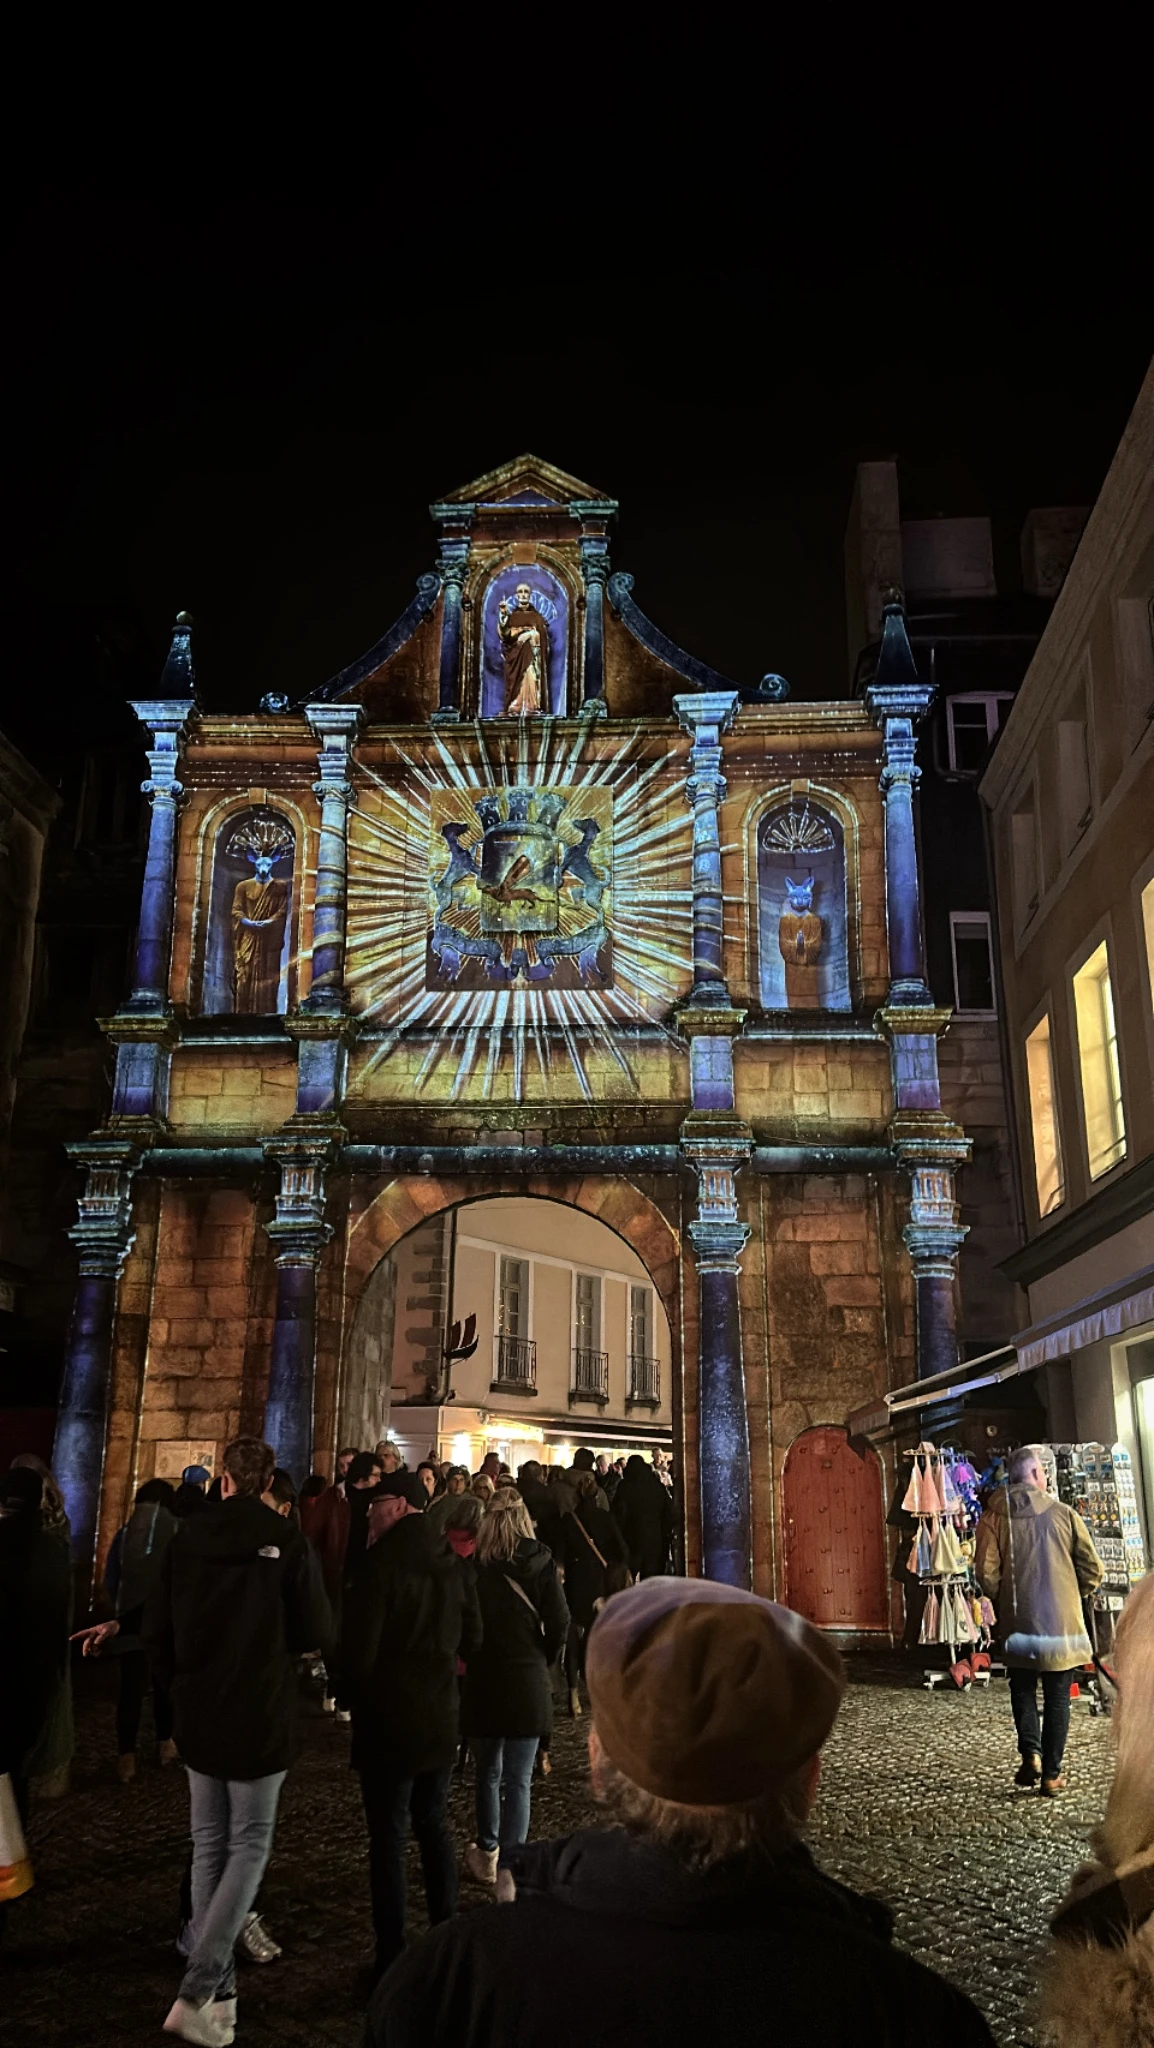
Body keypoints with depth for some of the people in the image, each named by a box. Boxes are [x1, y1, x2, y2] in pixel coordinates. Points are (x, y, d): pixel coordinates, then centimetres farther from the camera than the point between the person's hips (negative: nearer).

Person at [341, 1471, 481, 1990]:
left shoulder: (380, 1564, -19)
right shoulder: (453, 1565, 1)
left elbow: (358, 1651, -18)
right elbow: (470, 1640, 10)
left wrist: (358, 1694, 2)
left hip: (387, 1723, -6)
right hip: (441, 1719, 6)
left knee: (387, 1838, 4)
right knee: (434, 1828, 19)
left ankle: (392, 1957, 9)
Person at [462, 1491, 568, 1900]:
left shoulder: (473, 1564, -6)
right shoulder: (540, 1560, -5)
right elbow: (559, 1620, -8)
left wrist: (470, 1657, 11)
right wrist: (544, 1658, 8)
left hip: (483, 1679, 1)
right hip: (528, 1681, -1)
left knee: (488, 1772, 20)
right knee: (518, 1780, 2)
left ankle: (487, 1854, 33)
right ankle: (508, 1870, -5)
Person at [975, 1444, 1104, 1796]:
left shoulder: (994, 1516, -4)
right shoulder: (1064, 1514, -5)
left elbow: (986, 1572, -9)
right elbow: (1093, 1569, -3)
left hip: (1017, 1622, 1)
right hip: (1062, 1621, -1)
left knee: (1023, 1689, 17)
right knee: (1057, 1698, 10)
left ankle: (1031, 1754, -1)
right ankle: (1052, 1774, 10)